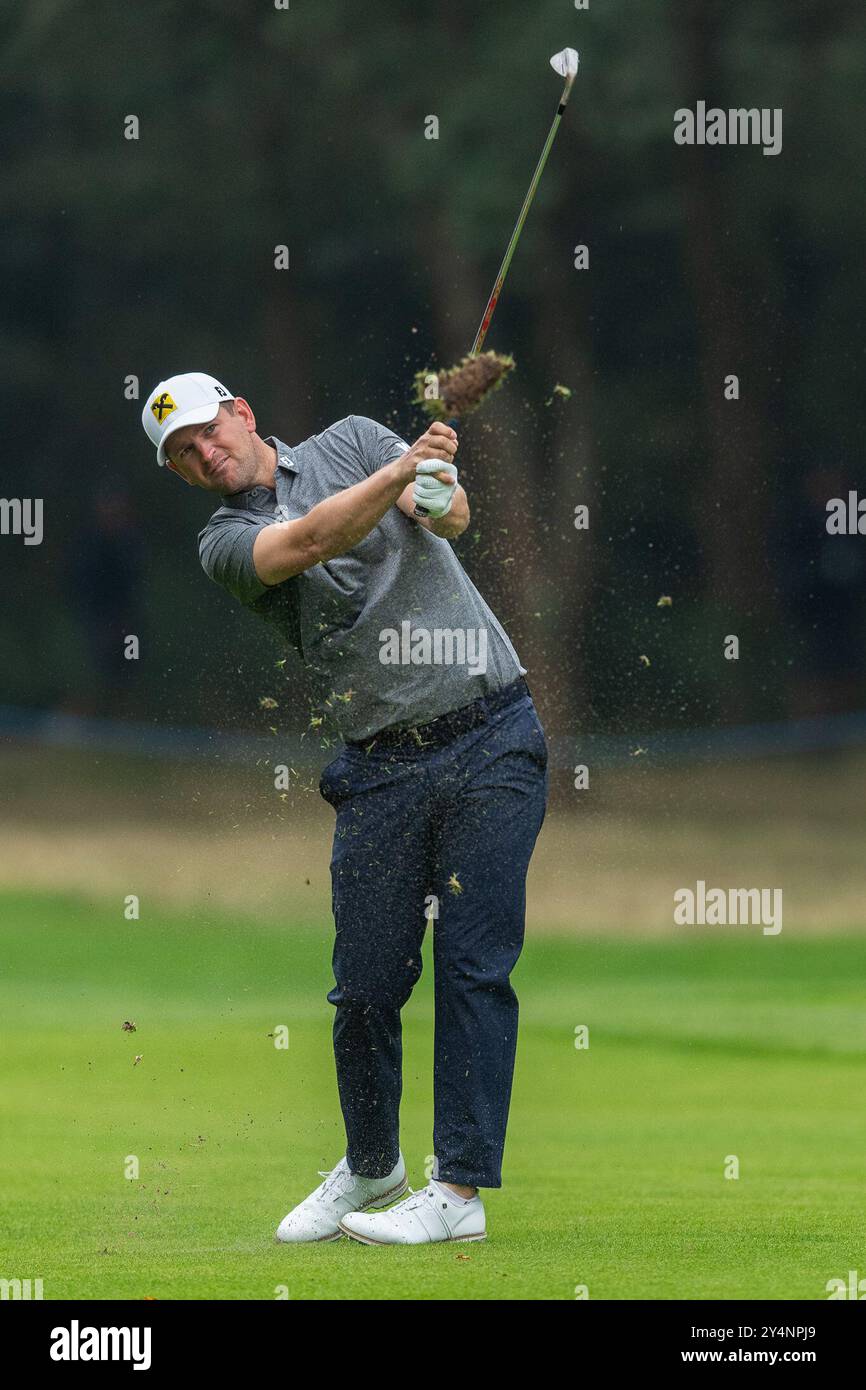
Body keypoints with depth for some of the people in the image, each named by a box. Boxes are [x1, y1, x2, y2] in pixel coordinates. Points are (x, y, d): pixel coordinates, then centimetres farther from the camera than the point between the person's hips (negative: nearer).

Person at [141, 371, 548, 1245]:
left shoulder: (351, 442, 8)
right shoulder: (225, 542, 4)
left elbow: (449, 518, -8)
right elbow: (308, 541, -17)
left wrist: (440, 497, -33)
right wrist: (400, 469, -33)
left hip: (490, 738, -2)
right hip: (382, 770, 2)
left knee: (474, 963, -8)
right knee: (367, 983, 2)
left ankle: (461, 1189, -7)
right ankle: (371, 1165, 25)